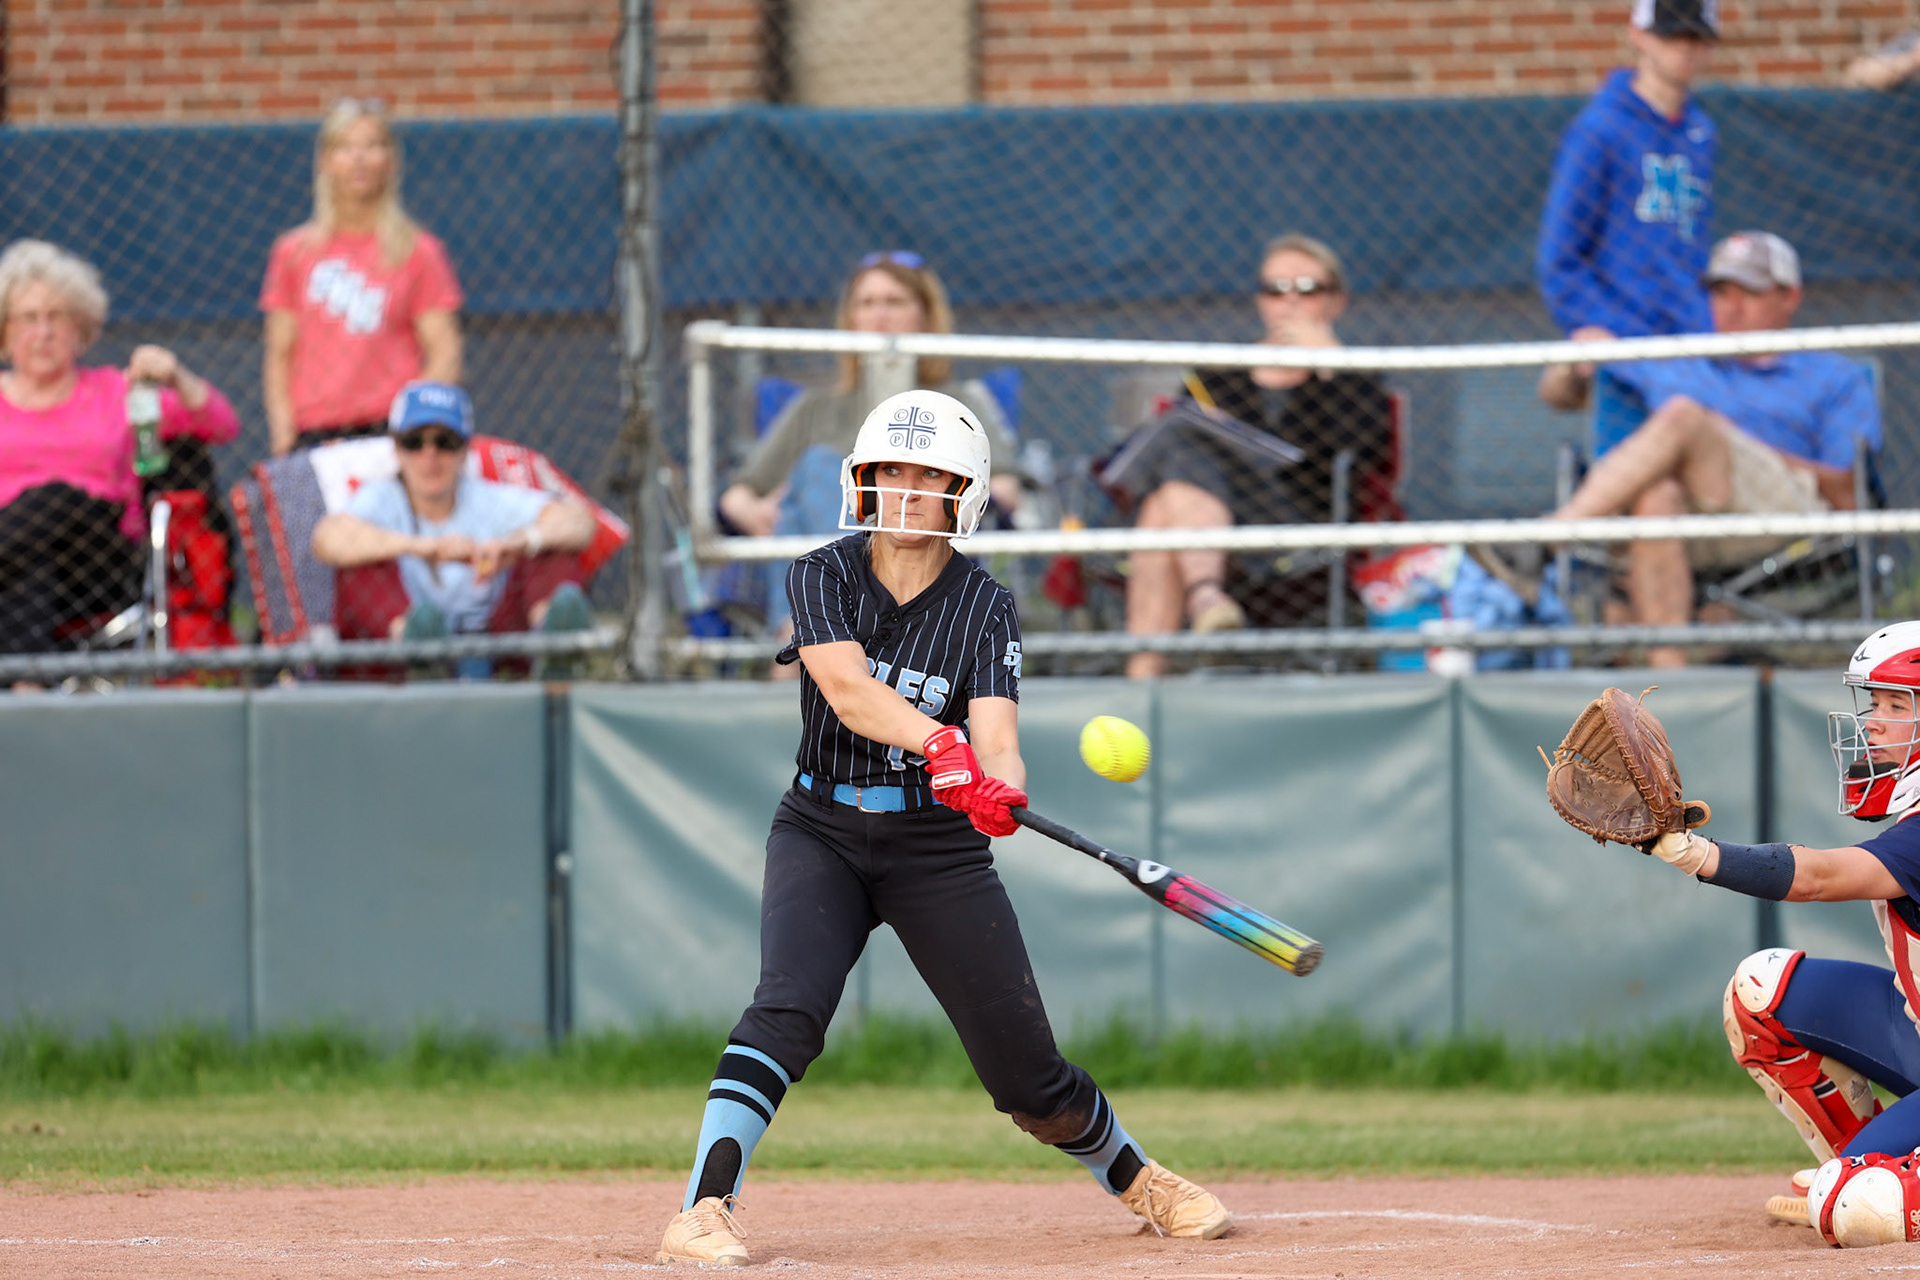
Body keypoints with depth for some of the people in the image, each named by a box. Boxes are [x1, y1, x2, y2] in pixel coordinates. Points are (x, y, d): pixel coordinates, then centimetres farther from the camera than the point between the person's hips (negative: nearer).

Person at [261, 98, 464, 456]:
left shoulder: (419, 252, 7)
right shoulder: (294, 251, 12)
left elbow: (445, 355, 3)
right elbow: (279, 356, 13)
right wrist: (283, 431, -1)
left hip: (390, 426, -1)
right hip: (314, 433, 1)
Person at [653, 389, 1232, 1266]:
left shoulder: (985, 607, -7)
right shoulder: (822, 578, -8)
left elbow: (995, 734, -20)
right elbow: (848, 688, -26)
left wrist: (1001, 785, -45)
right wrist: (939, 745, -43)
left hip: (939, 847, 1)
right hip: (823, 833, 0)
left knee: (1028, 1074, 3)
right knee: (788, 1005, -28)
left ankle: (1135, 1179, 31)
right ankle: (704, 1210, -31)